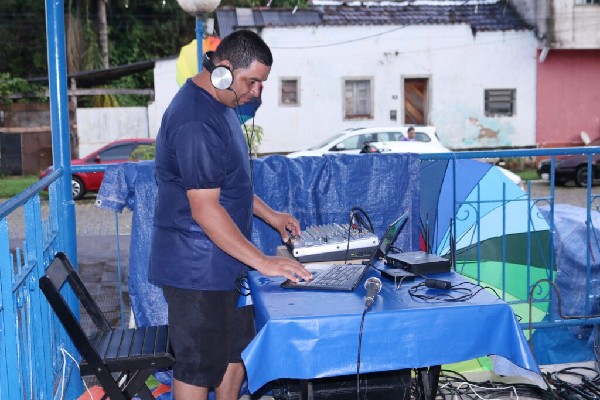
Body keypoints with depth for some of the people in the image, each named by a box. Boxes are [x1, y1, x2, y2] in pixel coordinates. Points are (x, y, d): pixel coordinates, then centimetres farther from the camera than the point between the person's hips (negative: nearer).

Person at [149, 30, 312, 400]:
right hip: (197, 269, -10)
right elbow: (205, 209, -27)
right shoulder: (195, 122, -24)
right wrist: (263, 262, -25)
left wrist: (269, 214, 15)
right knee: (198, 368, 4)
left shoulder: (222, 106, 10)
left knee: (236, 353, 20)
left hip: (221, 264, 10)